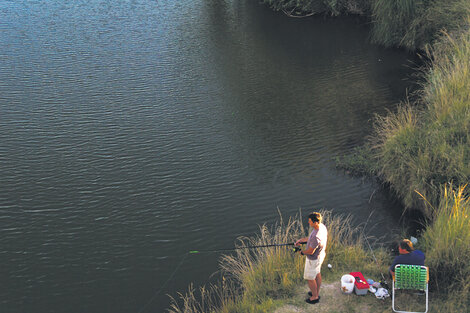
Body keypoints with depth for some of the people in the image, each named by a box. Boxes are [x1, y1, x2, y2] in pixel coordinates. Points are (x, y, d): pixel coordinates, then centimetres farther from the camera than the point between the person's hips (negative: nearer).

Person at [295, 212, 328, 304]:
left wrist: (302, 252, -9)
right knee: (317, 273, 27)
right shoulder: (322, 226, -12)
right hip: (320, 254, 9)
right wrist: (301, 240, 3)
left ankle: (315, 297, 32)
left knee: (310, 278, 13)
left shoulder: (317, 237, -41)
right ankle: (317, 293, 46)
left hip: (313, 259, -9)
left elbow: (310, 251, -28)